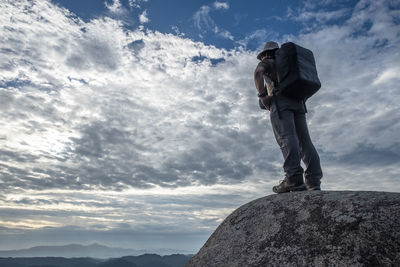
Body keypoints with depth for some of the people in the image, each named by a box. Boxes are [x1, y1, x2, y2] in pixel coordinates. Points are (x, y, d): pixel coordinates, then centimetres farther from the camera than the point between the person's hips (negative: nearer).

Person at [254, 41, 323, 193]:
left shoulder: (266, 63, 17)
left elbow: (258, 72, -8)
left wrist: (262, 96, -8)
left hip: (280, 101, -6)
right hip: (298, 102, 6)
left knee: (286, 137, -21)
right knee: (304, 140, -3)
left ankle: (294, 178, -34)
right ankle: (314, 181, -13)